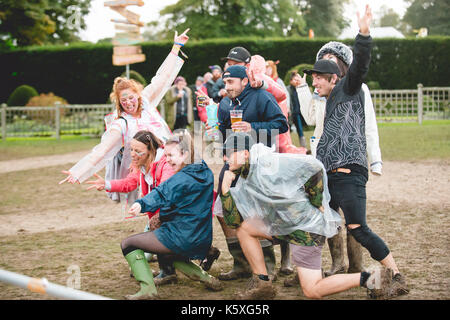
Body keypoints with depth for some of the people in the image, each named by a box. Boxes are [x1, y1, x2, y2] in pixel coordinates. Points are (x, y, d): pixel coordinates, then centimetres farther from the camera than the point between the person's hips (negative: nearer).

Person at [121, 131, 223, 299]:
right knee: (166, 255, 38)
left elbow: (161, 195, -38)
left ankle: (147, 287, -15)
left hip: (180, 238, -8)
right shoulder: (206, 173, 7)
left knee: (128, 244, 1)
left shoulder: (181, 179, -19)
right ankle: (204, 277, 17)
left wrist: (141, 204, -53)